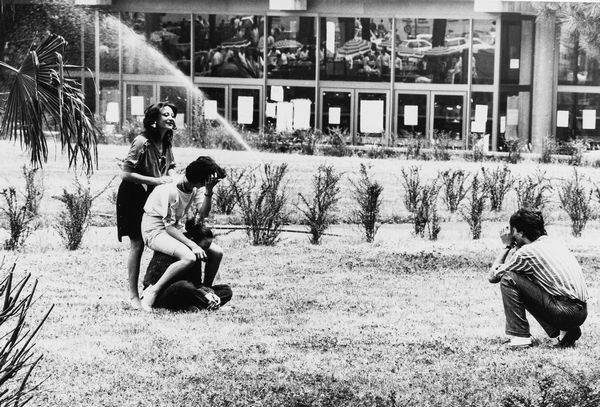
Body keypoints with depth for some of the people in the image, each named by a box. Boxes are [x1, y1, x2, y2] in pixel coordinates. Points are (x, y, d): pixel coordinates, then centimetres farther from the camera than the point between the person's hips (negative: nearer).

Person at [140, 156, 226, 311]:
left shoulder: (194, 188, -2)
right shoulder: (170, 191, -27)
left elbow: (203, 214, -4)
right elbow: (169, 227, -25)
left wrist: (208, 191, -17)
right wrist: (193, 245, -31)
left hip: (177, 230, 8)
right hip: (156, 231, -8)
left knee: (217, 253, -1)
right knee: (189, 258, -34)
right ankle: (151, 292, -23)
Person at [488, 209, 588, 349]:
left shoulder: (527, 251, -7)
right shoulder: (554, 243, 17)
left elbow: (492, 276, 4)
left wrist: (507, 246, 12)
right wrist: (515, 247, 21)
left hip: (565, 313, -8)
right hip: (581, 312, 8)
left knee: (508, 279, -5)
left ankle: (520, 337, -5)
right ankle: (564, 332, 16)